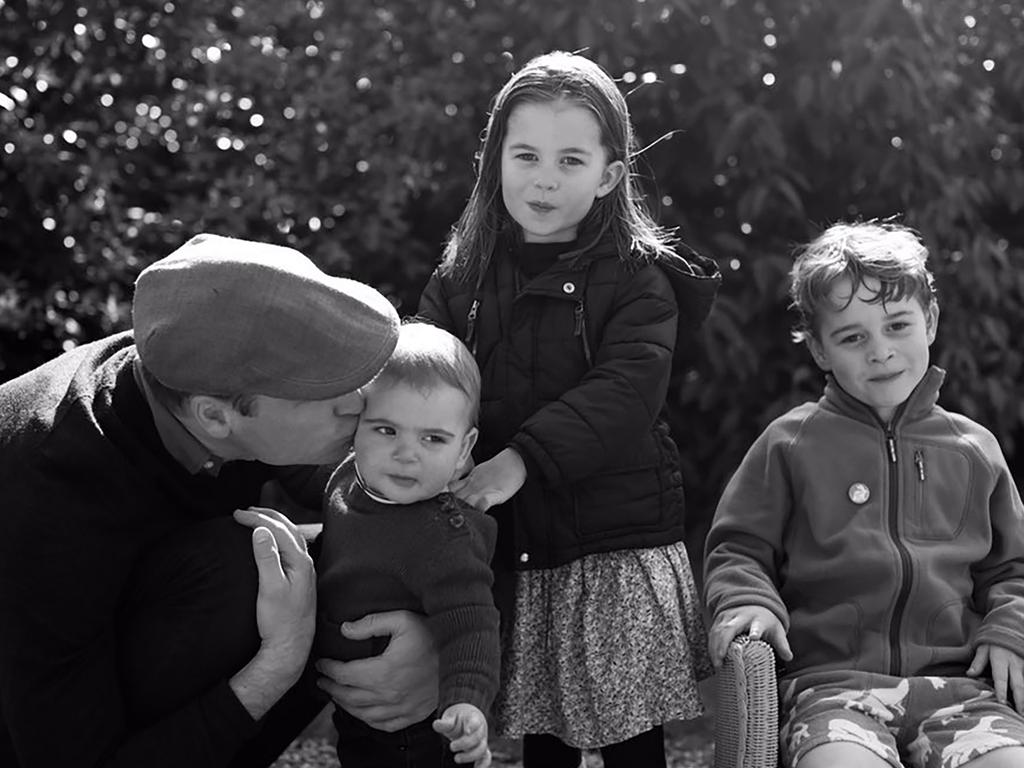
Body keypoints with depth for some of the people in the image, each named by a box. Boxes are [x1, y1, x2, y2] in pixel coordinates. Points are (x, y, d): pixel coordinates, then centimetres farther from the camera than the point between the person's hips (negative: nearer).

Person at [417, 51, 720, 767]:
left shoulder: (638, 278, -5)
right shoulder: (460, 281, 8)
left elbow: (624, 392, -19)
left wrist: (522, 457, -31)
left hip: (620, 544, -3)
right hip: (513, 548, 4)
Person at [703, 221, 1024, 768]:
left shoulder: (974, 450, 16)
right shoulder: (790, 444, 9)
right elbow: (738, 547, 12)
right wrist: (748, 602, -8)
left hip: (957, 677, 3)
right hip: (830, 678, -2)